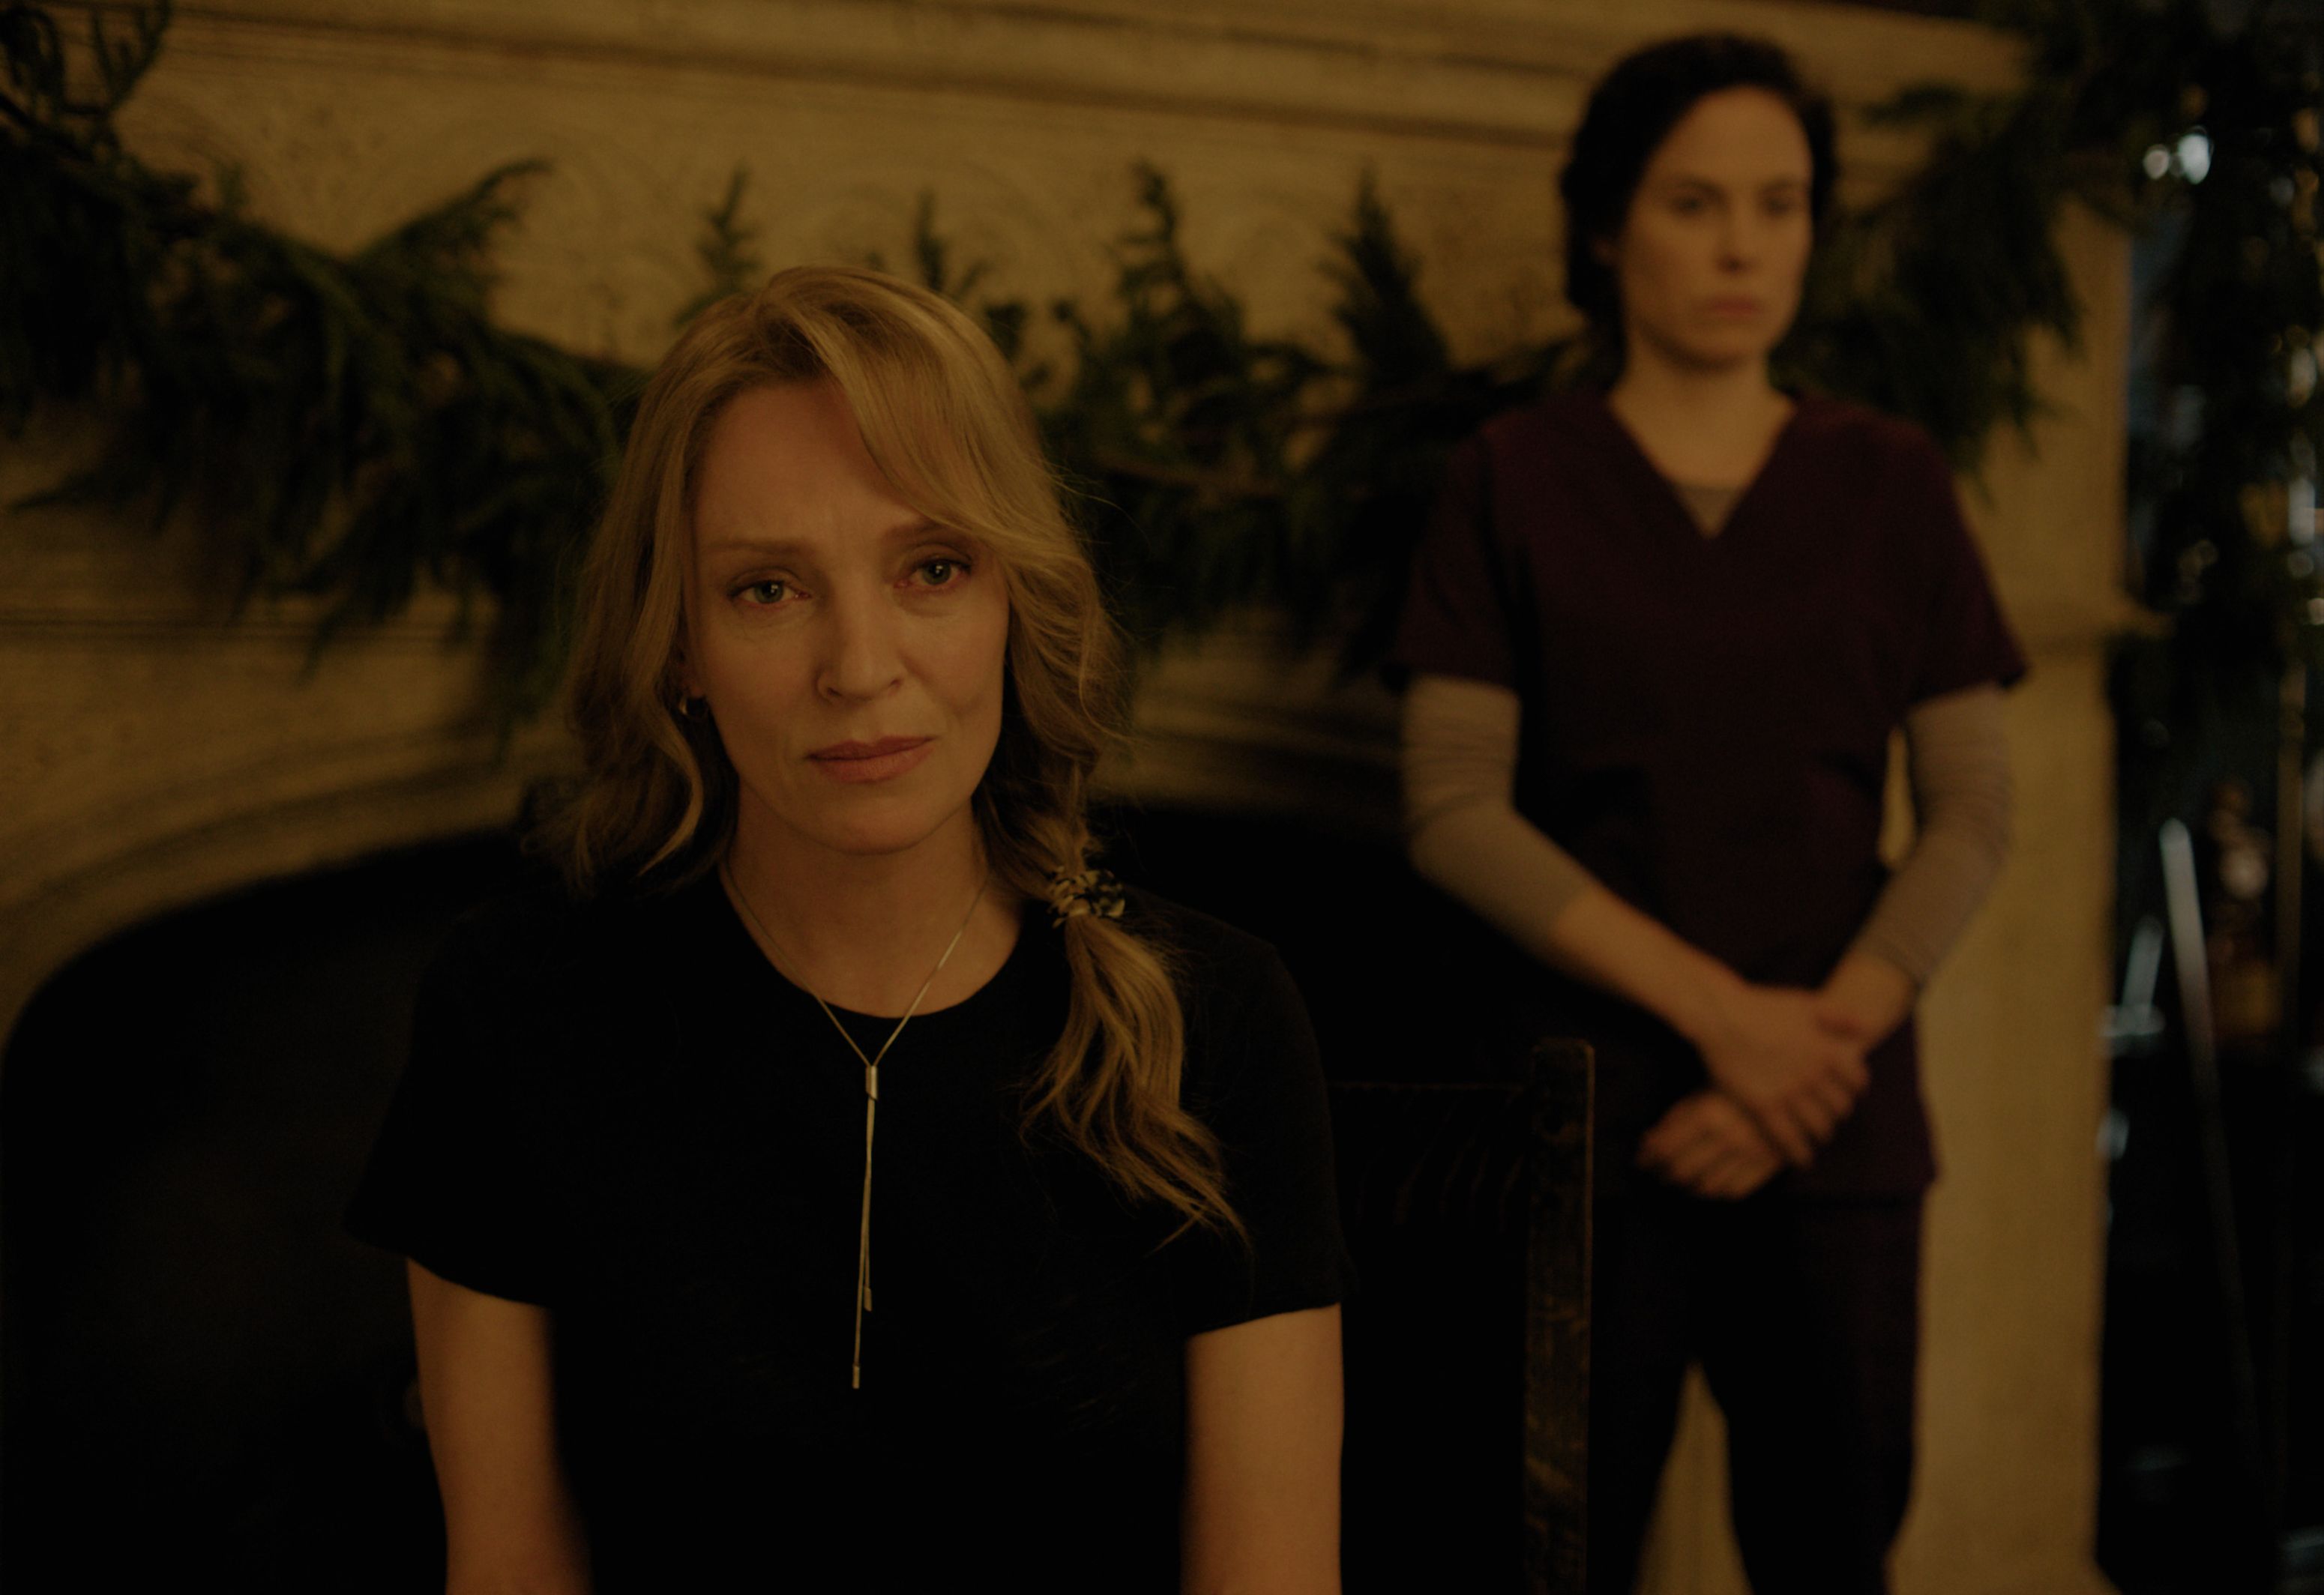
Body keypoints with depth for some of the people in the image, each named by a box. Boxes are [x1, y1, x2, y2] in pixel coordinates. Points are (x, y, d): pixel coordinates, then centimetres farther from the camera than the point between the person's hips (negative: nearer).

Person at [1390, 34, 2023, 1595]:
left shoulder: (1891, 485, 8)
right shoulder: (1518, 480, 1)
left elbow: (1973, 811, 4)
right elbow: (1454, 808, -7)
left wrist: (1832, 1034, -10)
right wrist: (1720, 1011, -14)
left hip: (1837, 1122, 2)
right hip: (1593, 1114, -2)